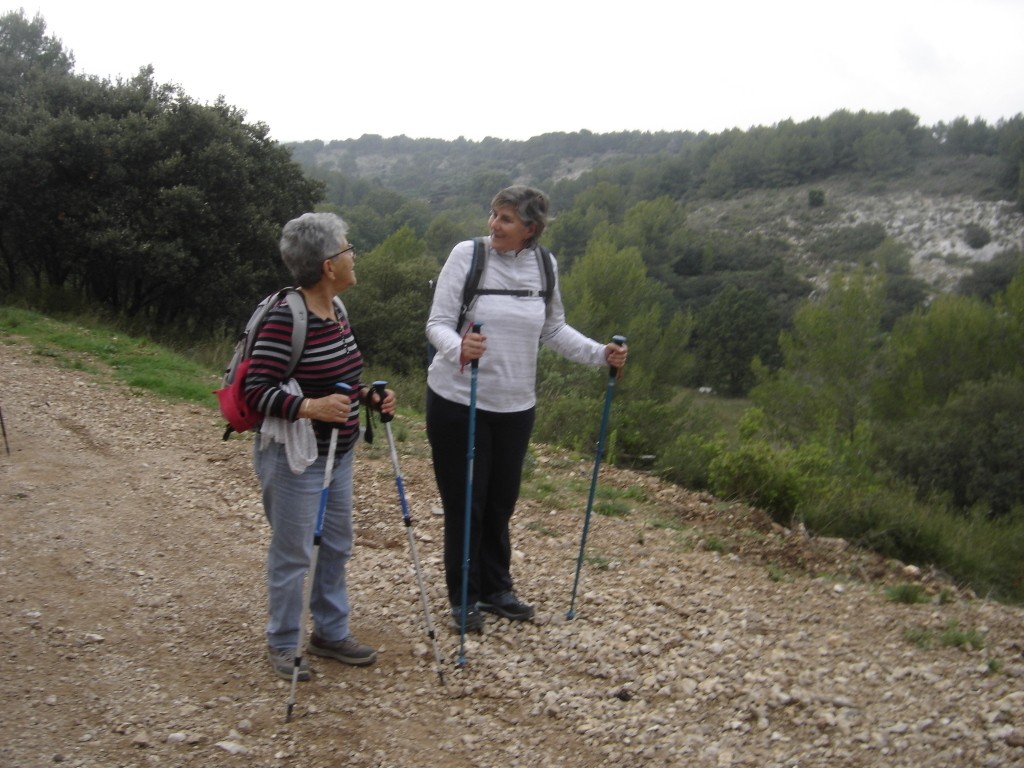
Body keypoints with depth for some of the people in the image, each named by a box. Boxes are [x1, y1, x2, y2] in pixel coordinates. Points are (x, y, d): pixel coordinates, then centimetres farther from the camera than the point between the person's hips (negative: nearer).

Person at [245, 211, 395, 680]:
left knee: (337, 545, 17)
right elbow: (256, 391, -21)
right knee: (294, 552, 4)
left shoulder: (337, 311, 6)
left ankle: (331, 633, 32)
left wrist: (369, 396, 1)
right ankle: (282, 645, 21)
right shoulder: (285, 318, -22)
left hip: (337, 452, 9)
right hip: (294, 456, -9)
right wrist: (309, 407, -33)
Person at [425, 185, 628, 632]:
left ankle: (496, 589, 34)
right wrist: (458, 347, -35)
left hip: (515, 405, 4)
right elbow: (437, 322, -13)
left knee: (500, 502, 16)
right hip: (457, 400, -4)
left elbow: (554, 330, 11)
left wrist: (600, 354, -3)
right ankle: (463, 600, 20)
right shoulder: (467, 255, -12)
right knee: (464, 504, 4)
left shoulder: (543, 266, 1)